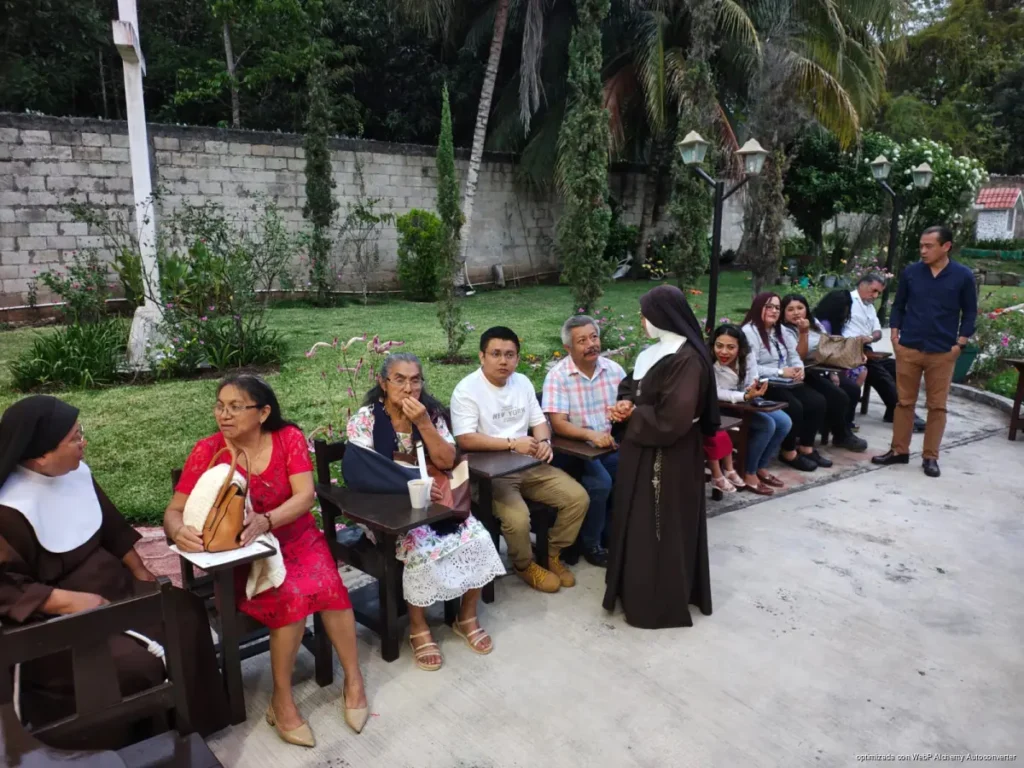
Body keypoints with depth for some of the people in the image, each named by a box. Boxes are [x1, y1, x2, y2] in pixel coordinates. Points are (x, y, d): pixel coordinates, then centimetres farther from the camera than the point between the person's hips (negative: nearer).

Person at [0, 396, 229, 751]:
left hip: (110, 585, 8)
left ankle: (187, 717, 11)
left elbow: (112, 526, 11)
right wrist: (71, 601, -26)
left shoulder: (76, 471, -2)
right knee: (133, 663, -25)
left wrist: (140, 570, 7)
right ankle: (142, 738, 6)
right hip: (52, 618, -8)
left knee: (185, 611, -5)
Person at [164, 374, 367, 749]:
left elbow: (305, 495, -17)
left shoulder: (289, 438, -8)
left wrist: (266, 521, -36)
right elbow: (173, 511, -10)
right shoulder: (207, 451, -9)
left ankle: (353, 679, -6)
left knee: (327, 585, -28)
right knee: (292, 598, -29)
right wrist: (179, 530, -35)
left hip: (297, 538, 1)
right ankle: (282, 699, -6)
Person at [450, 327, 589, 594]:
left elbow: (539, 421, 12)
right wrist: (512, 443, -23)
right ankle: (524, 565, 5)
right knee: (517, 518, -29)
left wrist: (544, 441, -11)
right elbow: (465, 440, -22)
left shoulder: (522, 382, 8)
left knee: (578, 498, -5)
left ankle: (551, 554, 17)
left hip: (530, 466, 7)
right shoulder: (467, 389, -14)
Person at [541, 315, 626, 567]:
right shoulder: (558, 376, -11)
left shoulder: (614, 369, 2)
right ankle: (590, 545, -4)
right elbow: (558, 424, -18)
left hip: (610, 445, 5)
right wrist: (590, 434, -34)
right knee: (600, 483, -28)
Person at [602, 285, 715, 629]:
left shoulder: (687, 360, -22)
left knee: (662, 525, 2)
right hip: (642, 450, 9)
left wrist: (634, 413, -13)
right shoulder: (653, 352, 7)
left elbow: (673, 419, -27)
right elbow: (630, 385, 19)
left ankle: (660, 601, 17)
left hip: (668, 457, -9)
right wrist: (625, 403, -3)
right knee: (637, 520, 18)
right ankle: (639, 586, 33)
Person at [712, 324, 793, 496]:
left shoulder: (746, 357, -11)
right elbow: (715, 394, -32)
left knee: (784, 422, -6)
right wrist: (746, 396, -42)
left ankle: (760, 467, 10)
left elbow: (752, 387, -6)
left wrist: (755, 390, -29)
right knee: (767, 425, -23)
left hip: (747, 403, 7)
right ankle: (748, 473, -6)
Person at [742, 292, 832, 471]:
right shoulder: (749, 331, -12)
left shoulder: (780, 330, 17)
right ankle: (788, 452, -7)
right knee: (794, 407, -28)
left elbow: (794, 355, 17)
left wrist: (799, 368, -7)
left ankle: (806, 447, 6)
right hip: (764, 386, -9)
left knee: (817, 401, -9)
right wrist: (781, 372, -22)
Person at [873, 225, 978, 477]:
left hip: (943, 353, -1)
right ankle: (899, 450, 17)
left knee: (937, 406, 4)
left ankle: (931, 457, 13)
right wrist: (895, 335, 2)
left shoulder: (963, 276, -2)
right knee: (904, 402, 7)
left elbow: (970, 313, 3)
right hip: (908, 349, 1)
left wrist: (960, 344, -4)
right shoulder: (910, 272, 2)